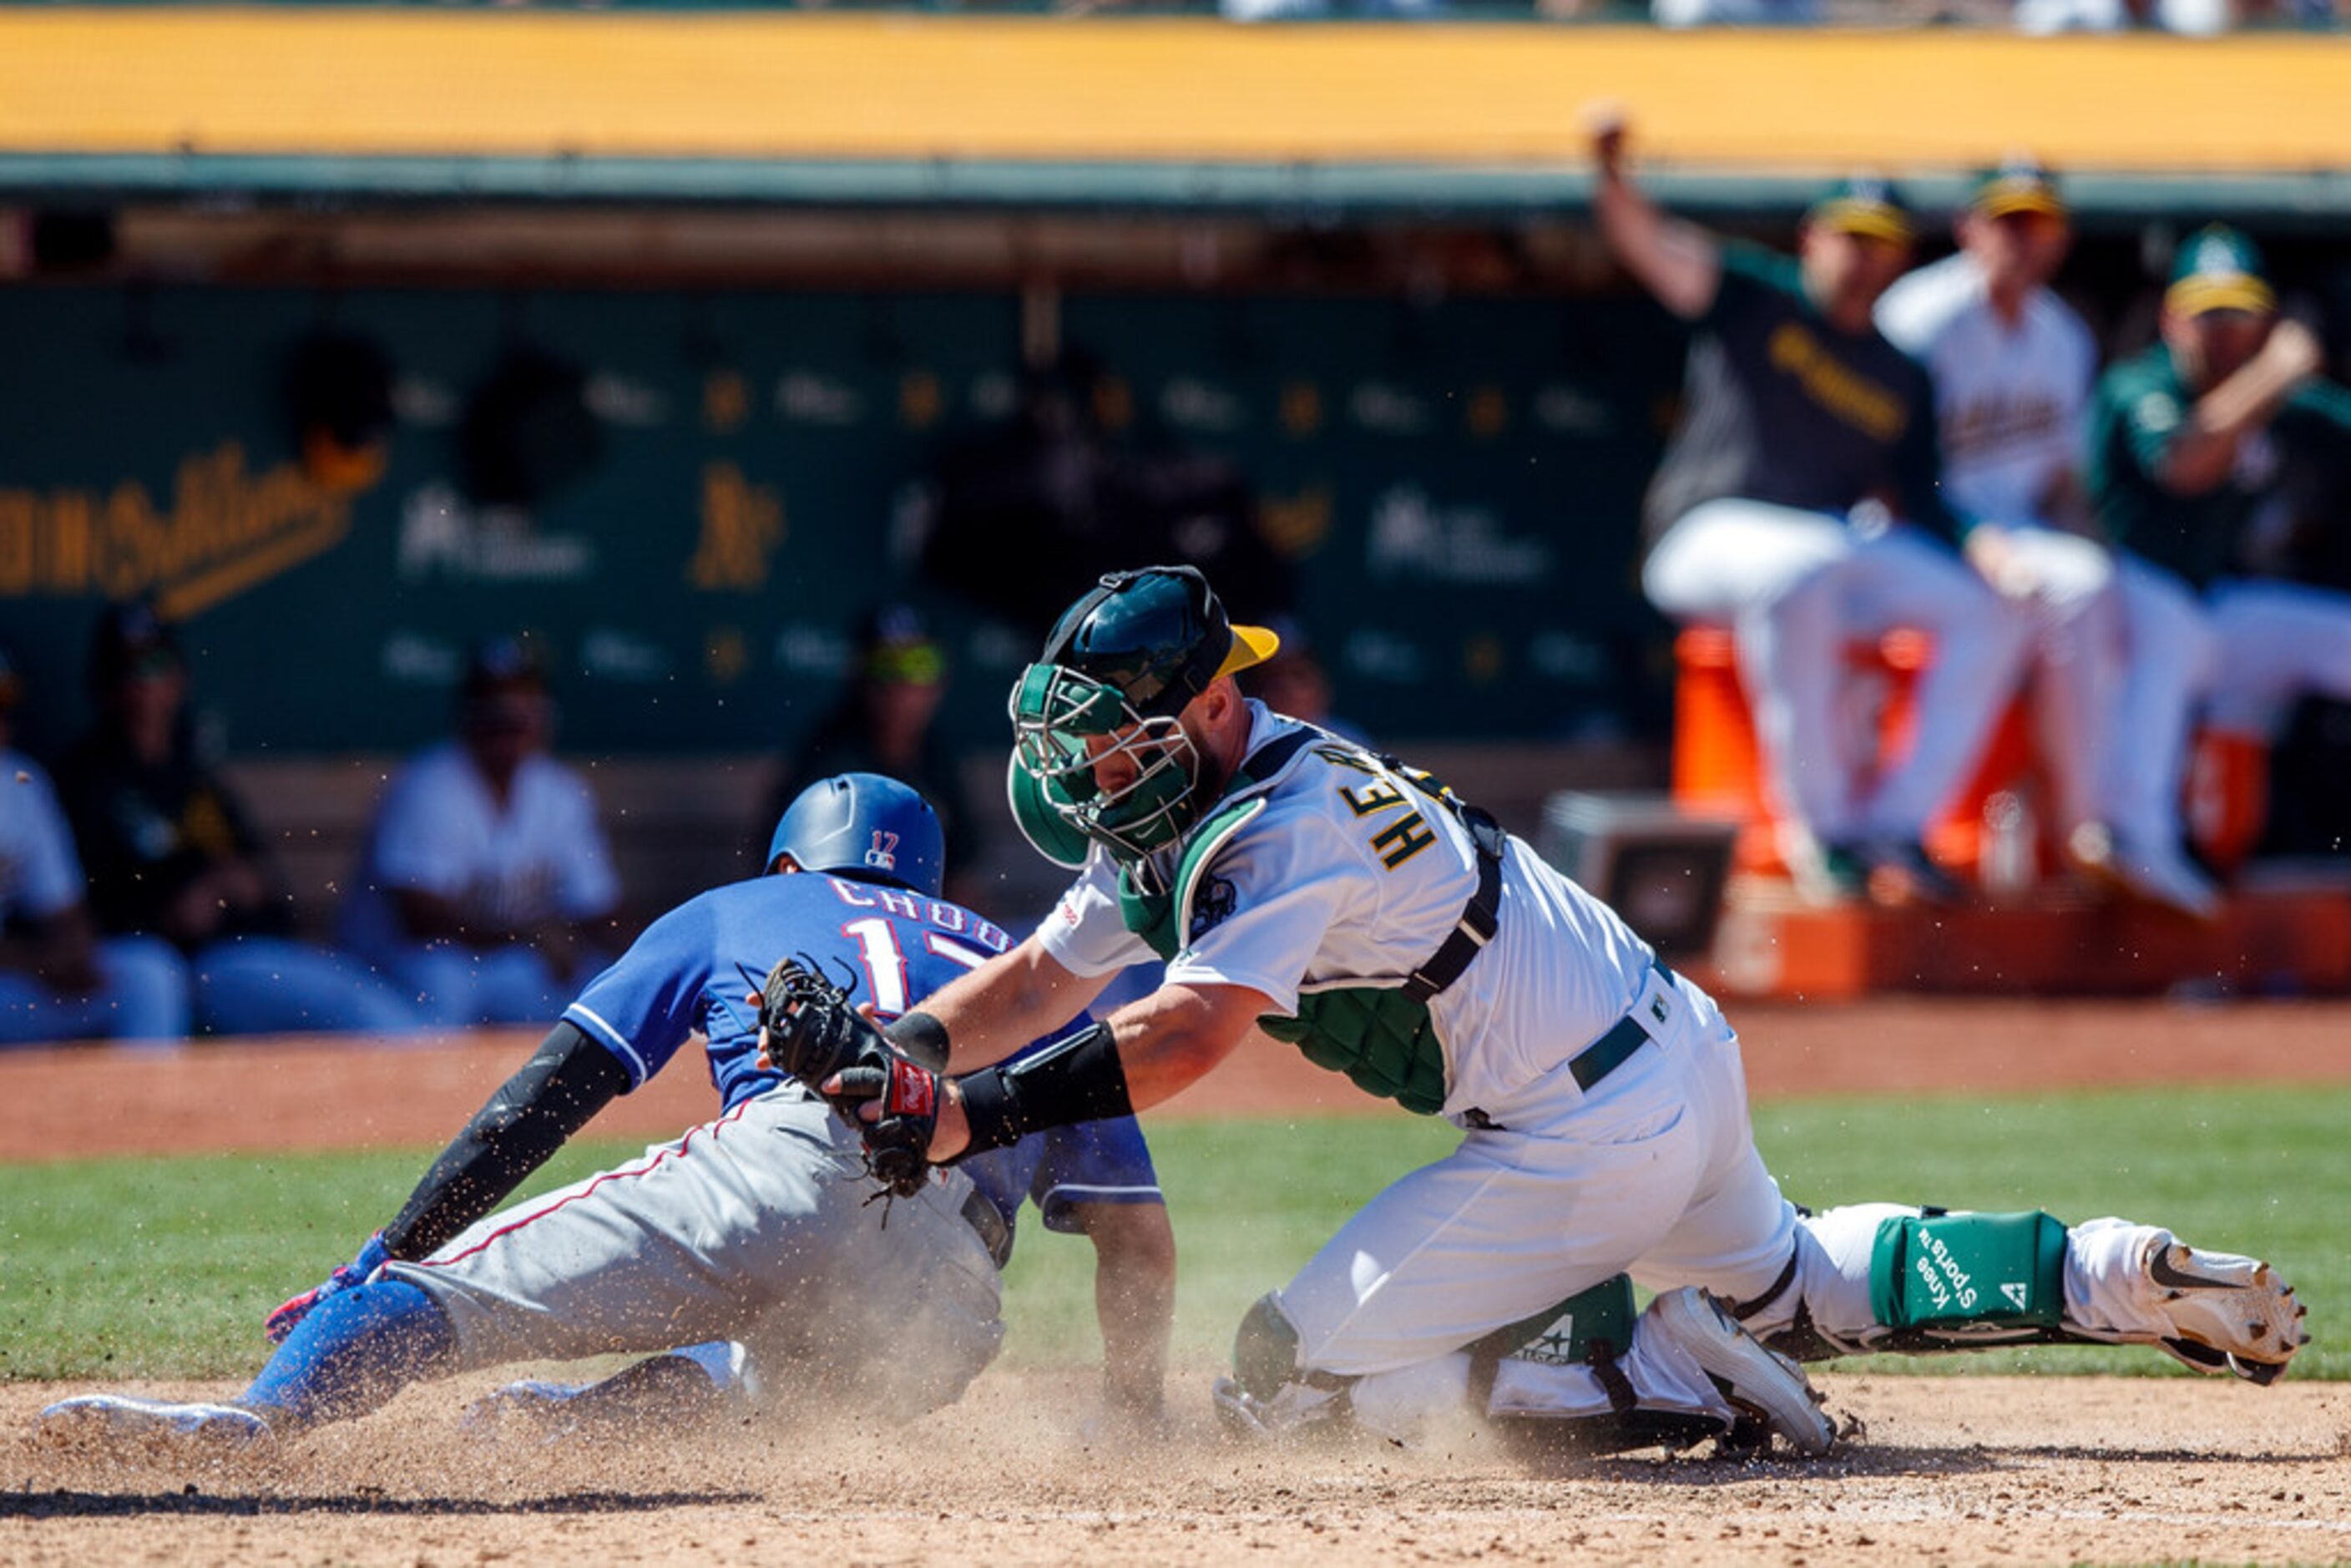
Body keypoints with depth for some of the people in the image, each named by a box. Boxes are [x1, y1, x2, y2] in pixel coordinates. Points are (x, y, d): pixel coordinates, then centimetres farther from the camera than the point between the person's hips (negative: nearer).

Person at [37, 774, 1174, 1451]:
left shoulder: (730, 914, 30)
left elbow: (544, 1099, 19)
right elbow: (1141, 1237, 27)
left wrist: (383, 1256, 17)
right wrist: (1134, 1414, 37)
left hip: (798, 1164, -3)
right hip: (954, 1312, 4)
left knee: (450, 1288, -10)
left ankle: (260, 1415, -37)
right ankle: (611, 1409, -2)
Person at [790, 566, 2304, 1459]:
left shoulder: (1285, 828, -21)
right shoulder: (1181, 813, 9)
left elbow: (1188, 1035, -33)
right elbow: (1037, 977, 9)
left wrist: (976, 1114, -36)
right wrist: (891, 1054, -8)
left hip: (1593, 1138, -10)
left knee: (1290, 1376, -6)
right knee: (1788, 1284, 35)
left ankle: (1659, 1374, -13)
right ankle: (2121, 1278, 24)